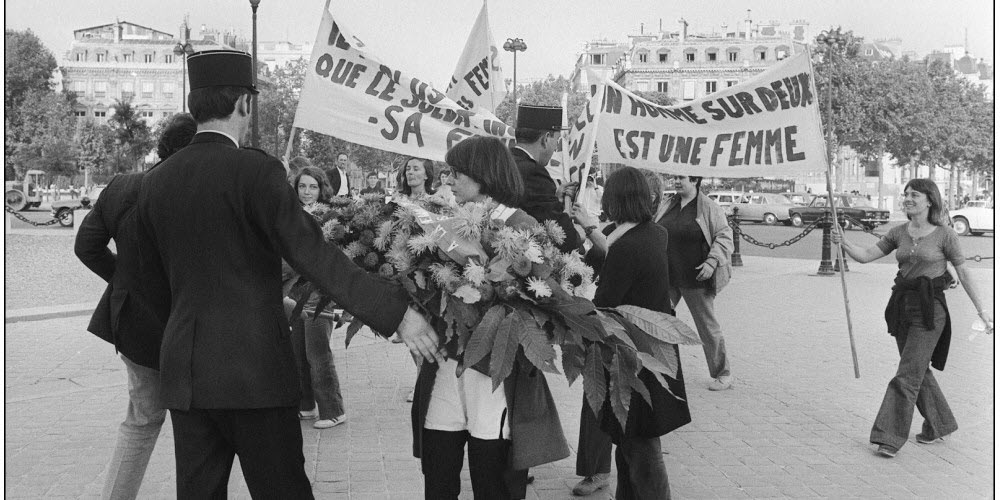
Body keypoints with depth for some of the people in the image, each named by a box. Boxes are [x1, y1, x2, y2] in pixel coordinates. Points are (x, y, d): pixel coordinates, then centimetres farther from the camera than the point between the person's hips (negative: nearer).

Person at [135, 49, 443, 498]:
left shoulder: (154, 182, 6)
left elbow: (154, 265, 16)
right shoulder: (256, 170, -12)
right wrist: (395, 312, -18)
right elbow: (312, 254, -18)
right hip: (253, 371, -6)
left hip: (183, 374, 6)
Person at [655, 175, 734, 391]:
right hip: (667, 278, 5)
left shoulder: (710, 209, -7)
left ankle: (723, 375, 18)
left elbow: (724, 237, -9)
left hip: (695, 278, -5)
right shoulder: (668, 207, 9)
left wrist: (712, 262, -21)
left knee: (707, 326, 4)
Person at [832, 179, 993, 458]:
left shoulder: (944, 235, -6)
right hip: (902, 305, 6)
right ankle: (940, 425, 34)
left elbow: (963, 273, 0)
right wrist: (844, 243, -16)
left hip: (930, 309, -6)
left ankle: (890, 437, -5)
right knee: (919, 371, 16)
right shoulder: (899, 233, 7)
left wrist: (981, 309, 3)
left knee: (908, 374, -8)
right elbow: (867, 255, 3)